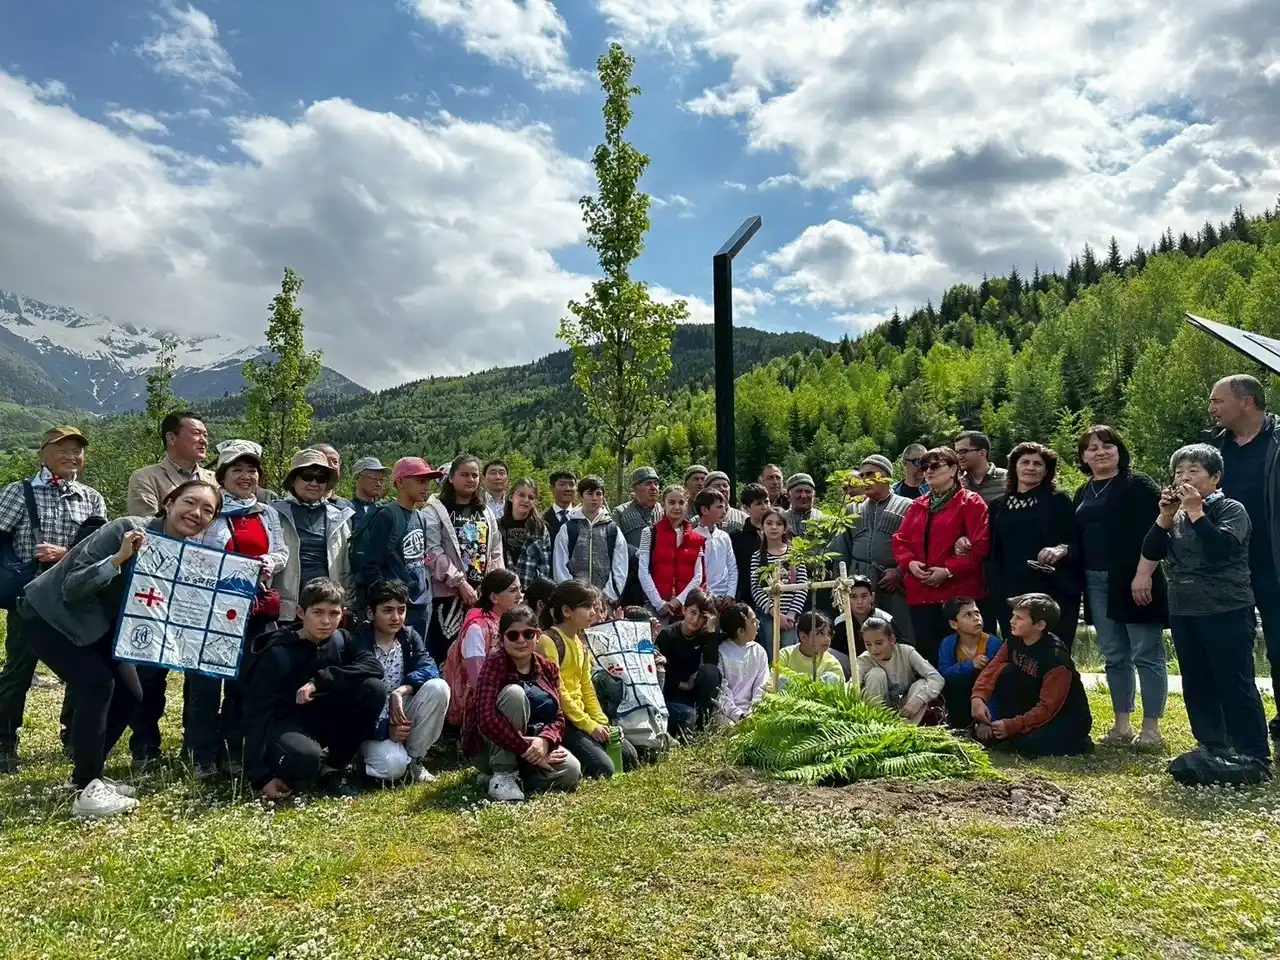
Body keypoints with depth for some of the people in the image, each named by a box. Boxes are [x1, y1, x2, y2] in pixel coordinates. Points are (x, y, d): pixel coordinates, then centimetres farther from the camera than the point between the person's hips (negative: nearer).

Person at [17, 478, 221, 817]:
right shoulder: (127, 529, -29)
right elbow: (71, 588, -28)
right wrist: (119, 558, -43)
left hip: (101, 624, 7)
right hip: (50, 615, -7)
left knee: (130, 695, 1)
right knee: (96, 683, -21)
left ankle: (88, 774, 20)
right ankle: (85, 791, -12)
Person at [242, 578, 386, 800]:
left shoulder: (341, 640, -5)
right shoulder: (278, 653, -19)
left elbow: (373, 666, -20)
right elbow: (257, 712, -21)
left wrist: (320, 680, -30)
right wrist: (260, 777, -26)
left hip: (321, 717, 5)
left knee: (374, 689, -20)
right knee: (304, 757, -40)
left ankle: (332, 769, -5)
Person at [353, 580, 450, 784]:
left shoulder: (410, 636, 1)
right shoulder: (359, 643, -14)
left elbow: (429, 668, -14)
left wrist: (401, 691, -31)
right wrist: (385, 728, -26)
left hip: (402, 715, 5)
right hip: (372, 724, -5)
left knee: (438, 687, -22)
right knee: (393, 764, -33)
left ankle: (414, 759, -7)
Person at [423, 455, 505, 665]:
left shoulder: (486, 512, 17)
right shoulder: (435, 510, -2)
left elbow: (496, 553, 15)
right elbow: (433, 553, -11)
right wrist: (461, 583, -15)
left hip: (483, 594, 5)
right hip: (448, 594, -5)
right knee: (447, 654, -5)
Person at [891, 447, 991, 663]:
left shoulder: (971, 503, -1)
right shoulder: (917, 505, 17)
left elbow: (980, 546, -10)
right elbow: (900, 540, 15)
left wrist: (948, 570, -16)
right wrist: (910, 563, -6)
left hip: (959, 593, -5)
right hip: (920, 593, 5)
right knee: (926, 654, 7)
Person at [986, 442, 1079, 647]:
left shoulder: (1059, 501, 6)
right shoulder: (998, 505, 15)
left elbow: (1077, 543, 0)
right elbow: (989, 550, 18)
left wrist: (1062, 549, -19)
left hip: (1054, 593, -3)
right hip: (1010, 594, 3)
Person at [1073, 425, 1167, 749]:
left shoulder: (1138, 484, -4)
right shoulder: (1083, 494, 17)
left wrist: (1144, 574, -19)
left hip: (1134, 580, -6)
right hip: (1097, 584, 7)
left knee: (1146, 654, -1)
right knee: (1114, 657, 11)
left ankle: (1151, 727, 7)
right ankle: (1122, 725, 19)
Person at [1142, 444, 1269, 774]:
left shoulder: (1231, 509, -5)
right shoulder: (1177, 516, 12)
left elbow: (1221, 547, -23)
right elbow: (1150, 553, 3)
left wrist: (1196, 511, -20)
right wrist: (1165, 516, -6)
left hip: (1227, 612, -6)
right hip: (1183, 612, 6)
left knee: (1236, 685, -3)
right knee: (1197, 686, 12)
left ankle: (1254, 756, 5)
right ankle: (1212, 750, 24)